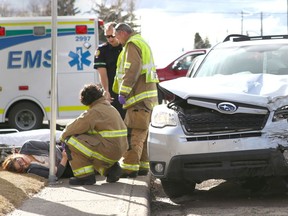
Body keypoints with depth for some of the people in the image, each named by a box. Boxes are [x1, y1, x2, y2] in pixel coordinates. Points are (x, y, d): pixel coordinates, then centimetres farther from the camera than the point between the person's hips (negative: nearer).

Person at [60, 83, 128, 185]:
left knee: (71, 142, -6)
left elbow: (76, 126, -9)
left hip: (107, 152, -9)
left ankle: (85, 176, -5)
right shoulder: (111, 109, 18)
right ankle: (110, 168, 15)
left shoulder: (95, 112, -12)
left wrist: (63, 136, 11)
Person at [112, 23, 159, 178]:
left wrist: (123, 92, -21)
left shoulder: (132, 45, -9)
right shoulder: (142, 43, 24)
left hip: (139, 97, -11)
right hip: (147, 95, 11)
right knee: (142, 133, 14)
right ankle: (143, 166, 18)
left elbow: (133, 70, -21)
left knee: (134, 133, -13)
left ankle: (130, 167, -16)